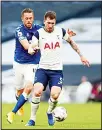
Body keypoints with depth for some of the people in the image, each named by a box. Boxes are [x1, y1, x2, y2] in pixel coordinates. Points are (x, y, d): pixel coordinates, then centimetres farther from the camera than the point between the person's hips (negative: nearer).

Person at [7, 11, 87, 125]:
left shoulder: (60, 31, 4)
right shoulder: (38, 33, -3)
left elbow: (71, 42, 20)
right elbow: (30, 48, -11)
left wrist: (81, 56, 23)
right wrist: (31, 50, -36)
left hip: (57, 70, 1)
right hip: (43, 69, -1)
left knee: (55, 95, -18)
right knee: (37, 91, -23)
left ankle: (50, 113, 14)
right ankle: (32, 119, -7)